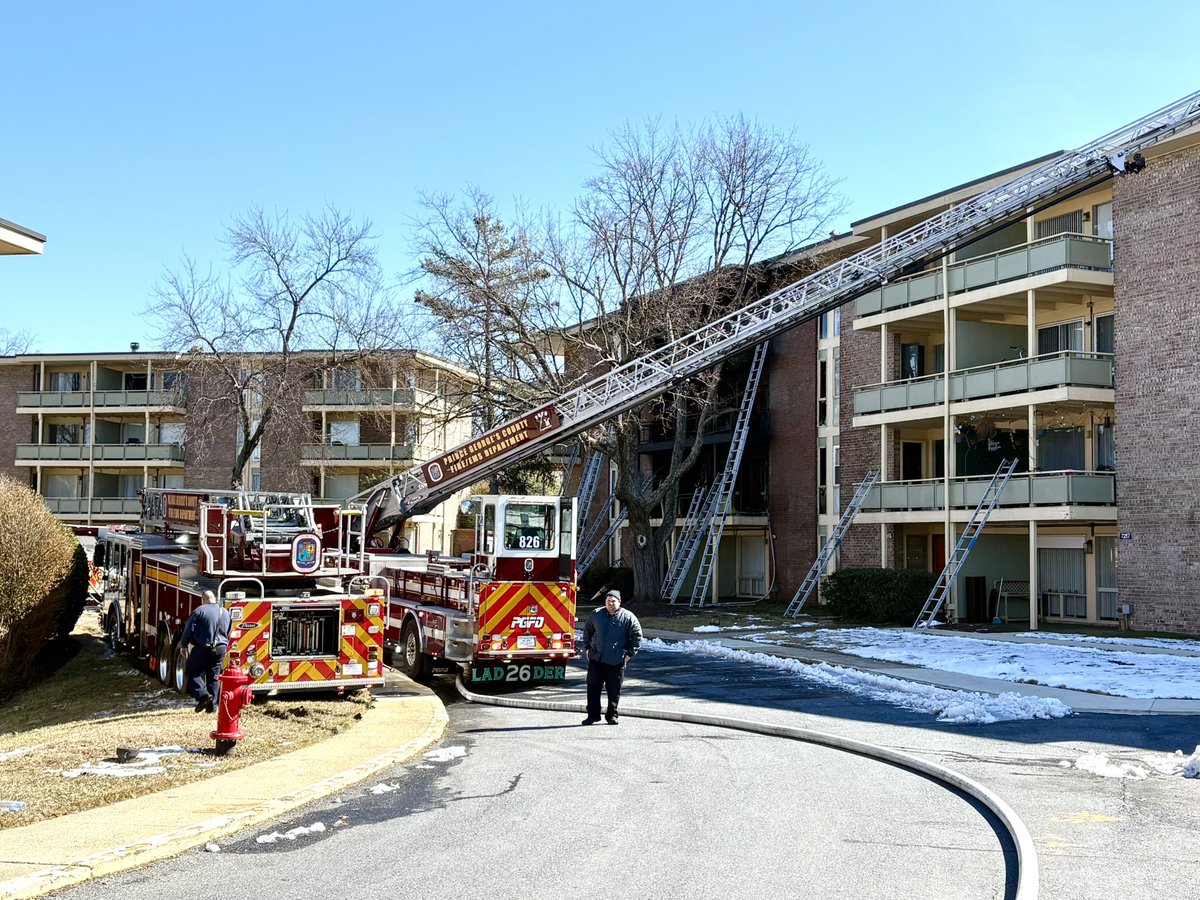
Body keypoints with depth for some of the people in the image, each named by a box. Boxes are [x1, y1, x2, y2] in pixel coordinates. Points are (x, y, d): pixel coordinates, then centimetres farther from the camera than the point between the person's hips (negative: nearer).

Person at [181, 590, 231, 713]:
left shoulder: (200, 611, -8)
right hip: (221, 649, 5)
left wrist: (184, 645, 3)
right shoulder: (225, 612, 11)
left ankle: (203, 695, -11)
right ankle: (211, 703, 9)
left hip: (203, 648, -5)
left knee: (192, 672, 6)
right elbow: (228, 633, 18)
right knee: (214, 676, 11)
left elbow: (189, 629, -8)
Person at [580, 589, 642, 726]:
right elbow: (587, 630, 21)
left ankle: (612, 715, 17)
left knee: (614, 690, 4)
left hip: (616, 662, -2)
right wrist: (587, 647, 13)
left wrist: (630, 653, -3)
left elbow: (637, 636, 1)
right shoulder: (596, 615, 6)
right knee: (593, 687, 3)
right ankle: (593, 715, 12)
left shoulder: (628, 617, -3)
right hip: (596, 659, 2)